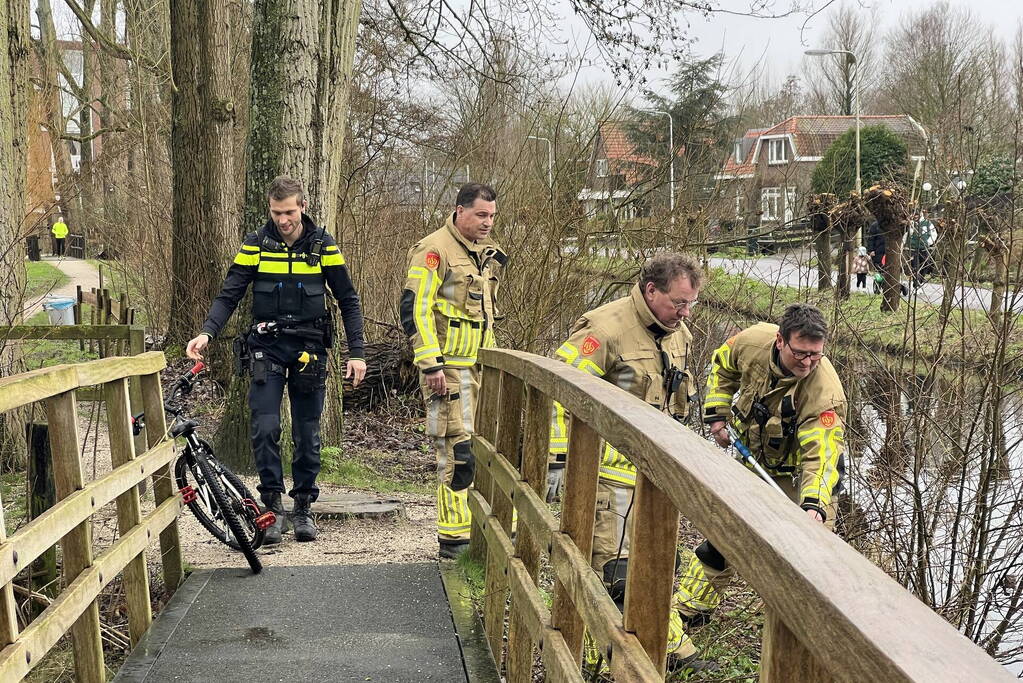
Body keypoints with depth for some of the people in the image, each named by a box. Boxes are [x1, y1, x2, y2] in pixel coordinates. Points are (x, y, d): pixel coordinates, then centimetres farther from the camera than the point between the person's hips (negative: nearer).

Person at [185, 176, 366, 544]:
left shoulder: (322, 245, -2)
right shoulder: (256, 244, -2)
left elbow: (348, 300, 3)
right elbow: (229, 295, -4)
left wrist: (356, 353, -4)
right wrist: (206, 333, -22)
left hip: (309, 348, 0)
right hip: (266, 347, 0)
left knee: (307, 433, 5)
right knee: (265, 427, -12)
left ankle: (303, 506, 18)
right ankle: (273, 505, 1)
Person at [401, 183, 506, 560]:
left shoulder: (484, 254, 17)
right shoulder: (434, 250, -11)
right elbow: (414, 309, -16)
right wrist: (431, 364, -20)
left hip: (479, 367, 9)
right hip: (447, 368, -8)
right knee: (457, 452, -9)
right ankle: (453, 538, -2)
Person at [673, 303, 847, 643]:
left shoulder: (825, 392, -37)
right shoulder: (754, 341, -24)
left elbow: (820, 456, -44)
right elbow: (722, 365, 0)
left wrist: (814, 505, -59)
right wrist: (716, 414, -6)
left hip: (798, 472, -4)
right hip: (752, 458, 4)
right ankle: (688, 610, 34)